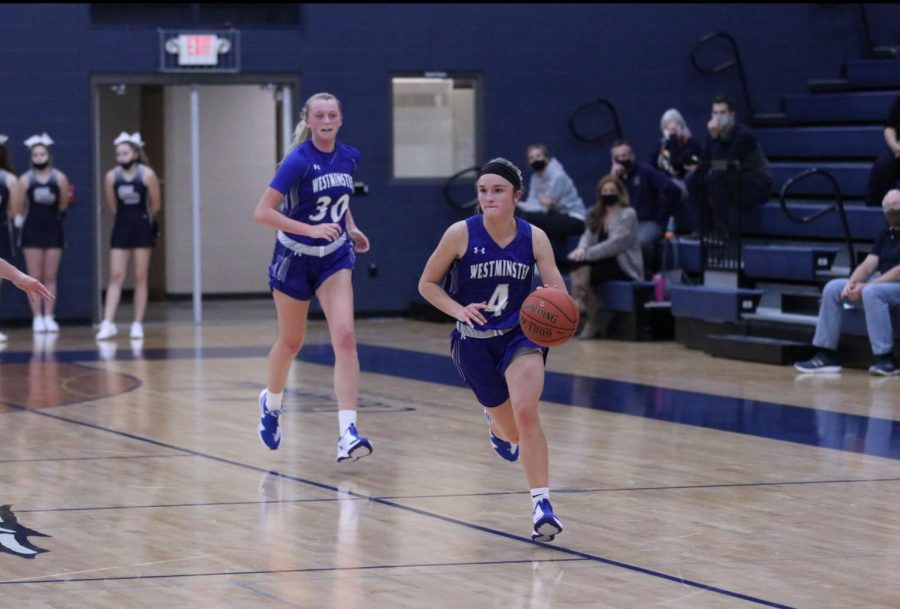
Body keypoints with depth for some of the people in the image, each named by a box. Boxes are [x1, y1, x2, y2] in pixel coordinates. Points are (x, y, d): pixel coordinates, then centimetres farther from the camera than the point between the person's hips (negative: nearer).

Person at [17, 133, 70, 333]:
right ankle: (37, 318, 1)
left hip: (53, 229, 1)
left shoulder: (59, 178, -2)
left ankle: (49, 317, 5)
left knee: (50, 277, 3)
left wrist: (54, 216, 9)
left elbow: (63, 204, 6)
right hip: (32, 230, -1)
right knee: (35, 277, 0)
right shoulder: (25, 180, -3)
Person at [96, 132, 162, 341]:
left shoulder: (147, 175, -11)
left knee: (140, 277, 3)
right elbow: (112, 206, 7)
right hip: (121, 227, 2)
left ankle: (138, 324, 6)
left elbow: (155, 205, -2)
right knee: (116, 276, -3)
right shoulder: (111, 176, -4)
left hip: (141, 227, -2)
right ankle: (108, 323, -6)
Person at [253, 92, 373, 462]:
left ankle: (348, 434, -21)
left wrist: (351, 228, 5)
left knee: (345, 338, -16)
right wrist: (311, 229, -30)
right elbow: (262, 213, -22)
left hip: (333, 258, 3)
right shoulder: (299, 160, -18)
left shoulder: (348, 157, -1)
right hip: (294, 258, -3)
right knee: (291, 342, 14)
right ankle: (271, 402, 46)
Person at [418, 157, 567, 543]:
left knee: (525, 414, -25)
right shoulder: (461, 234, -13)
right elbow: (427, 284, -4)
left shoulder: (534, 238, -9)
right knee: (513, 431, 10)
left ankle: (542, 504, -21)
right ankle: (497, 424, 50)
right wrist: (459, 310, -20)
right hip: (474, 342, 0)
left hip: (521, 335, 0)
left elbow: (558, 293, -12)